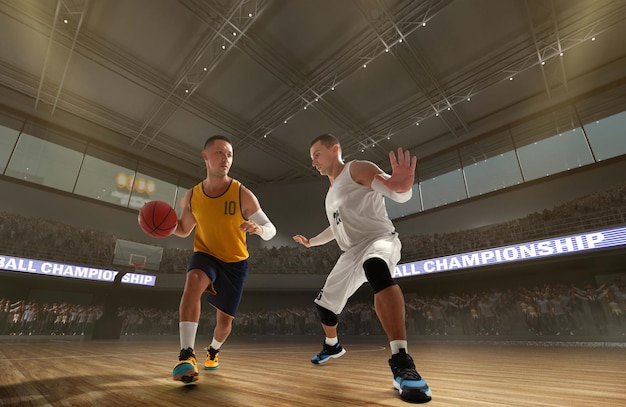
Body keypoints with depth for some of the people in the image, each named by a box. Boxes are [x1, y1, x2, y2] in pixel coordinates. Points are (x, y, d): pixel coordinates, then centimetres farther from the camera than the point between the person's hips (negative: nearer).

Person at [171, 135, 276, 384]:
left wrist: (258, 228, -42)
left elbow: (271, 230, -18)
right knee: (194, 280, -35)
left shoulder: (243, 195, -19)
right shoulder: (192, 196, -7)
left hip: (235, 262, -1)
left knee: (224, 321, 9)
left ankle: (213, 350, 44)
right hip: (205, 255, 1)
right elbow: (184, 230, 7)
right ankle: (187, 355, -30)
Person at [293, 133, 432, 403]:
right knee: (325, 303, 14)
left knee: (375, 267, -43)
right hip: (351, 253, 9)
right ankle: (332, 346, 43)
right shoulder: (332, 192, 19)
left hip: (378, 239, -8)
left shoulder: (357, 169, -6)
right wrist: (311, 242, 39)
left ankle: (401, 362, -40)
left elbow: (398, 195, -22)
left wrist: (403, 186, -45)